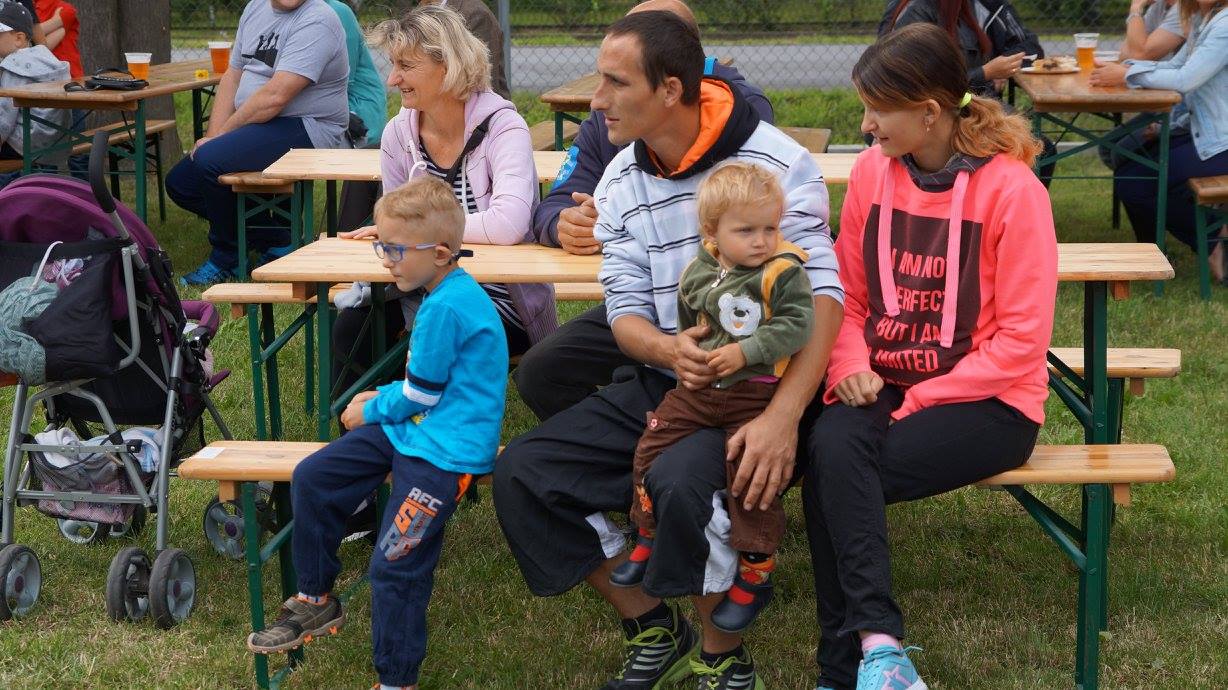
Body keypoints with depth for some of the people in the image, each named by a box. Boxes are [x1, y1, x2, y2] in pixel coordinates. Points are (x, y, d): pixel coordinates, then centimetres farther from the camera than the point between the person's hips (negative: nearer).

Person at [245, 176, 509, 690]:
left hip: (443, 452, -11)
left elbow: (420, 396, -16)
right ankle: (315, 600, 22)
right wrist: (381, 398, 10)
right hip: (411, 428, 11)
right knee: (312, 479, 9)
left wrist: (371, 412, 1)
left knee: (396, 568, -12)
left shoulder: (447, 308, -23)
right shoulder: (451, 294, 9)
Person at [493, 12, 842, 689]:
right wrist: (669, 350, -23)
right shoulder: (620, 182, 4)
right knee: (522, 471, -9)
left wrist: (783, 416, -32)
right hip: (660, 381, 7)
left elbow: (821, 294, -19)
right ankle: (654, 629, 7)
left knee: (683, 481, -36)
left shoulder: (773, 160, -14)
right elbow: (626, 310, 3)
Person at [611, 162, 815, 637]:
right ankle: (649, 541, 25)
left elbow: (796, 325, -20)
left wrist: (745, 352, -23)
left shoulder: (783, 272, -12)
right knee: (653, 446, 4)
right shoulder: (696, 275, 5)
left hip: (756, 392, -6)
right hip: (698, 388, 6)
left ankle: (755, 575, 4)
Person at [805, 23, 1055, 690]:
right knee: (832, 447, -30)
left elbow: (1021, 340, -12)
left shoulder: (1012, 189, -11)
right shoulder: (871, 171, 5)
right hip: (882, 384, 5)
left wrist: (920, 401, -16)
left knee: (833, 478, -28)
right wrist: (852, 364, -9)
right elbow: (849, 295, 12)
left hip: (987, 398, -5)